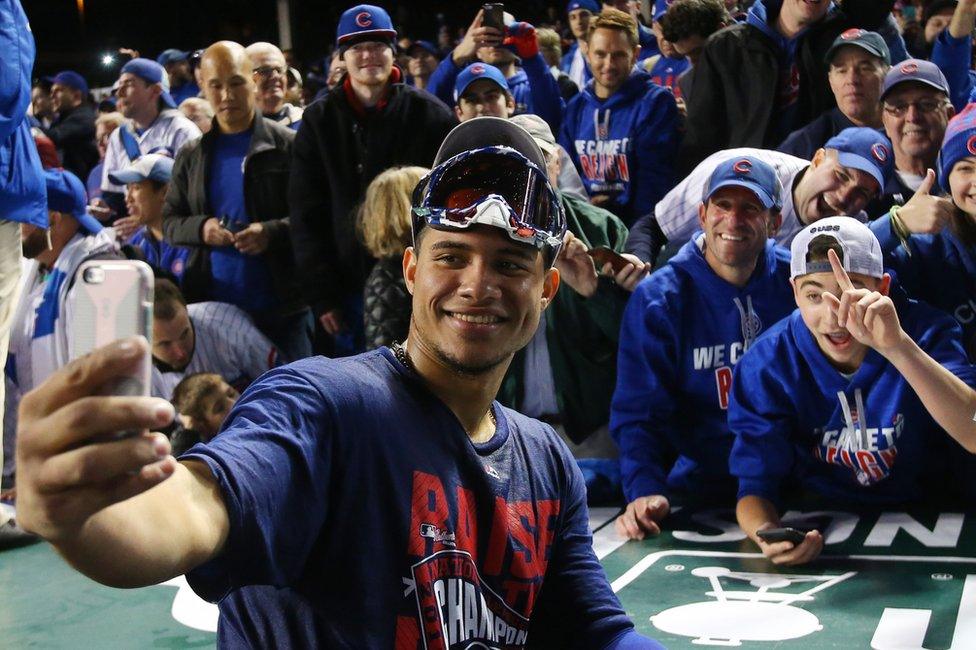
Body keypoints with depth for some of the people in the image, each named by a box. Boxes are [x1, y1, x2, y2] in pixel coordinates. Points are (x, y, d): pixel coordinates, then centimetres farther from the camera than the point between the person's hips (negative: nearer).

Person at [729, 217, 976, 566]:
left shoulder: (925, 332, -15)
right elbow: (756, 485, -10)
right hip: (822, 533, 1)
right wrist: (767, 534, -33)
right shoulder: (766, 366, -12)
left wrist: (897, 346, -44)